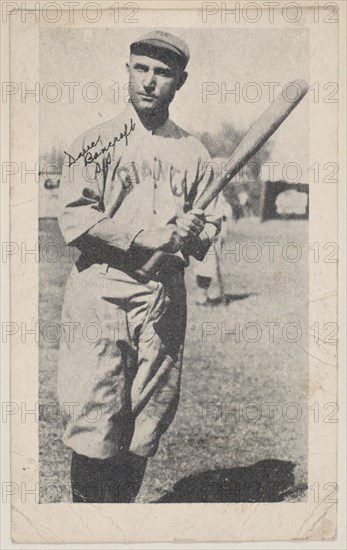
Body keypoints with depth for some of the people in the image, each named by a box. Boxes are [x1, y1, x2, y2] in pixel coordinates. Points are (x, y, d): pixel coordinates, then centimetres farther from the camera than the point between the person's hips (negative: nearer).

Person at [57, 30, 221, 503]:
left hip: (165, 298, 4)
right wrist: (150, 237, -16)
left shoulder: (193, 153, 14)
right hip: (101, 291, -3)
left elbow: (211, 223, 14)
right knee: (95, 425, -5)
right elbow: (75, 219, -7)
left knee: (147, 425, 7)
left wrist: (194, 235, -11)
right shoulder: (96, 144, 3)